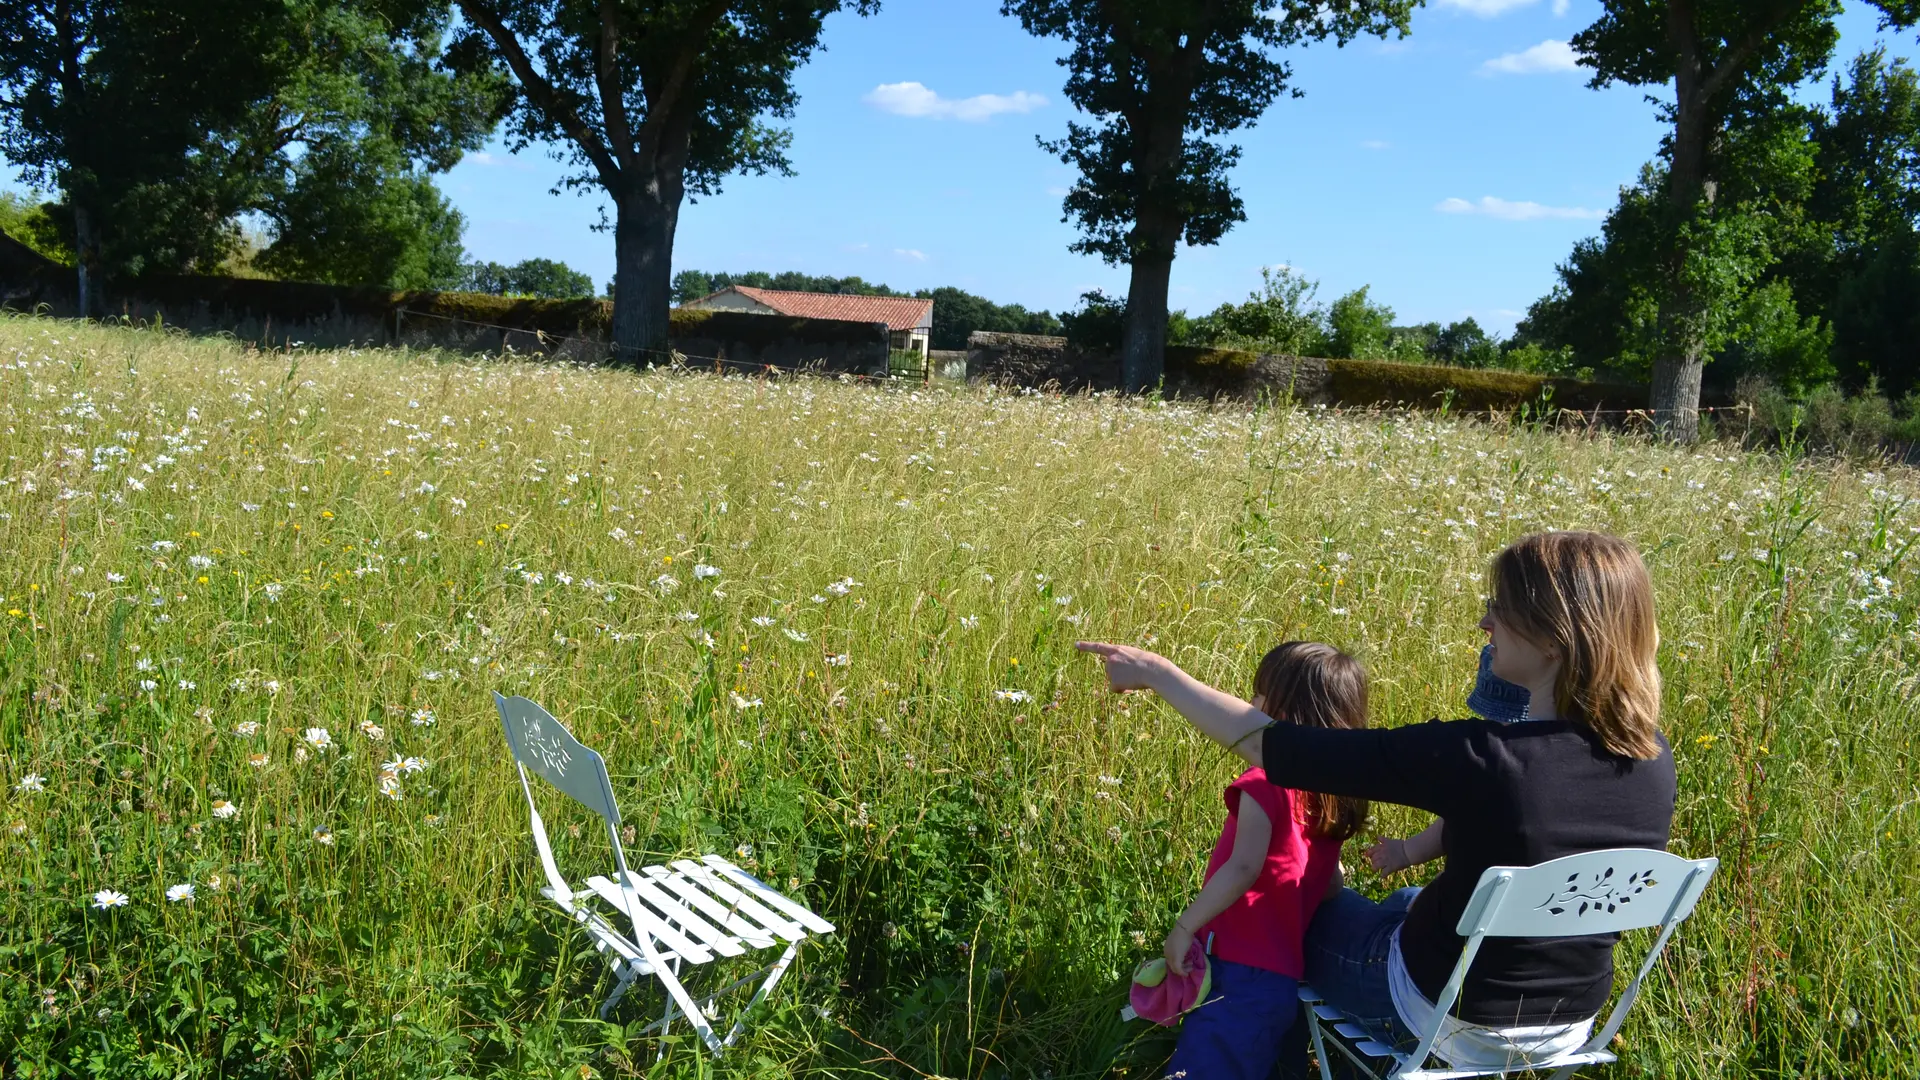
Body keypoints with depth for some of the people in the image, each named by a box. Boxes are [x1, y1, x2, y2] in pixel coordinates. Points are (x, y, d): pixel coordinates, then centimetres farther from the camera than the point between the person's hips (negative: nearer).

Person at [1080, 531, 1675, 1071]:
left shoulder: (1477, 758, -34)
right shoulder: (1654, 761, -15)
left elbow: (1265, 744, -26)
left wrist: (1157, 673, -12)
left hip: (1457, 1021, -5)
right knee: (1405, 905, 34)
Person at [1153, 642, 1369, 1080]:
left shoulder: (1265, 782, -14)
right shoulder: (1330, 790, 10)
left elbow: (1244, 867, -22)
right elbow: (1333, 881, 19)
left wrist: (1184, 926, -17)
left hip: (1242, 974, -9)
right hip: (1283, 974, 9)